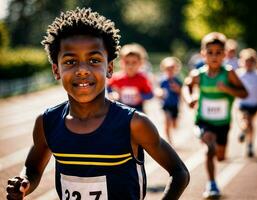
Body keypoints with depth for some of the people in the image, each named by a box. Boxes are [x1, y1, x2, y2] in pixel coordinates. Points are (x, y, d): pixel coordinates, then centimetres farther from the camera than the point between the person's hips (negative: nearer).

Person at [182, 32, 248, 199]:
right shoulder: (198, 75, -11)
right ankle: (212, 184, -16)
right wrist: (189, 98, -10)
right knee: (209, 142, -28)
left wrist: (227, 89, -30)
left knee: (221, 157, 13)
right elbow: (187, 86, 10)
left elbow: (244, 93, -15)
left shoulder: (228, 73, -15)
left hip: (222, 122, 1)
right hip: (204, 121, -1)